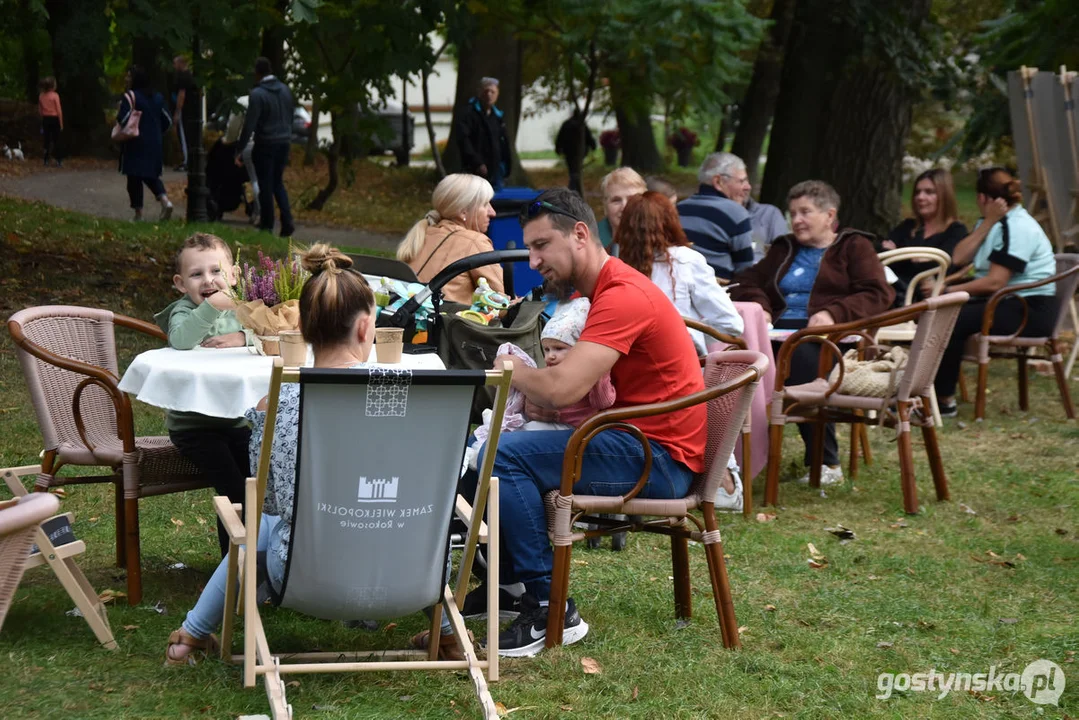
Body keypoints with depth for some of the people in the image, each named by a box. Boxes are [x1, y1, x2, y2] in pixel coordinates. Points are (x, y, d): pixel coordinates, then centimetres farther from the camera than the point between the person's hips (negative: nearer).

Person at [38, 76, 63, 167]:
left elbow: (40, 109, 7)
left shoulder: (41, 96, 3)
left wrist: (43, 118, 15)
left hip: (45, 119, 4)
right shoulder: (55, 95, -12)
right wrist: (61, 123, -6)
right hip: (54, 119, -4)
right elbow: (59, 110, -11)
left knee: (46, 140, 8)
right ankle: (58, 161, 3)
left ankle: (46, 161, 7)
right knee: (56, 140, 2)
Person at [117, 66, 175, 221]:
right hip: (154, 144, 6)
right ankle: (165, 200, -10)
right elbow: (168, 121, 11)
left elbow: (123, 120, -19)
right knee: (152, 175, 14)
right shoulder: (157, 97, 8)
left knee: (134, 178, 2)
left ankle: (138, 213, 1)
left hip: (135, 144, -6)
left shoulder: (130, 96, -12)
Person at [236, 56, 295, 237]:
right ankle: (287, 221, 3)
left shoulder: (257, 94, -16)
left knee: (265, 185, 5)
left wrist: (239, 150, -13)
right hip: (283, 143, 6)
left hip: (265, 145, -6)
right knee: (278, 183, 16)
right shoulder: (285, 90, 4)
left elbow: (249, 125, -18)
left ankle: (267, 225, 12)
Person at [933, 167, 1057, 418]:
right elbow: (959, 257, -1)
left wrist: (949, 291, -20)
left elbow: (995, 282, -25)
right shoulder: (994, 222, 15)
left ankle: (944, 400, -20)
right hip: (1004, 302, 10)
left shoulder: (1018, 228, -16)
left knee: (953, 320, -27)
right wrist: (987, 223, -7)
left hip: (1031, 310, -10)